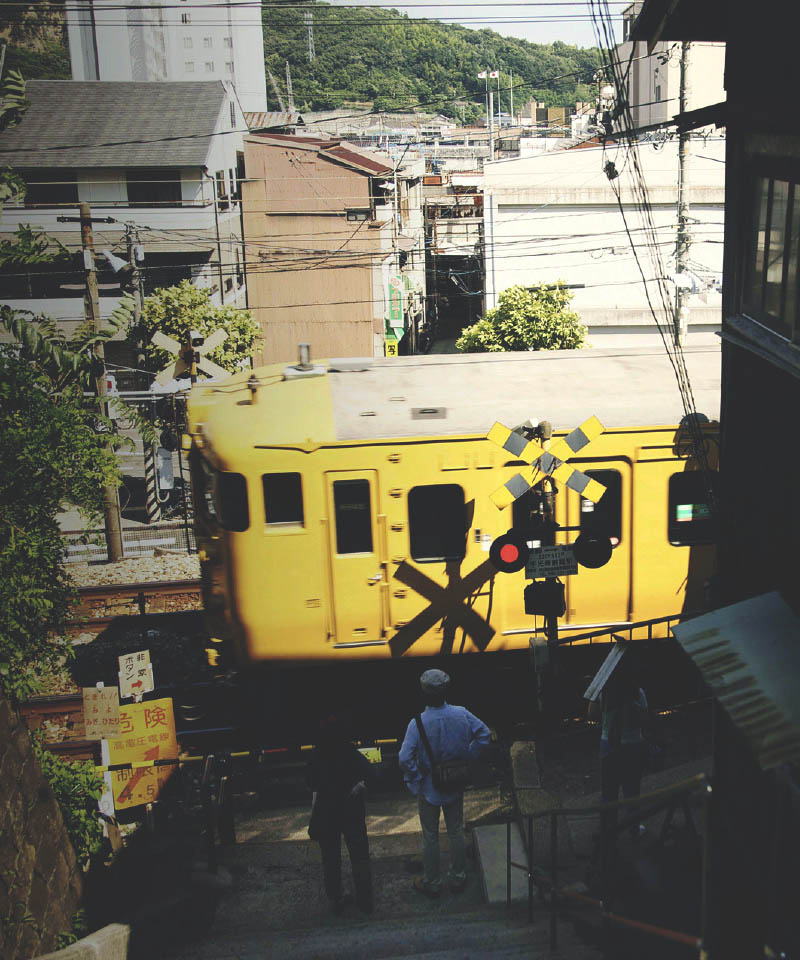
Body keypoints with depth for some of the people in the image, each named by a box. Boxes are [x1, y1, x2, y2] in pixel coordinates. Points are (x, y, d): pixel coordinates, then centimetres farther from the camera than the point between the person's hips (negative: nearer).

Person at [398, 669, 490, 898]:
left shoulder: (418, 723, -26)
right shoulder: (461, 714, -16)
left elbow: (405, 759, -30)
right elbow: (484, 734, -2)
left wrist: (415, 783, -14)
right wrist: (468, 758, 5)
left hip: (428, 788, -3)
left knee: (430, 836, 15)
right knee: (456, 832, 21)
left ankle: (432, 883, 31)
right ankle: (458, 877, 36)